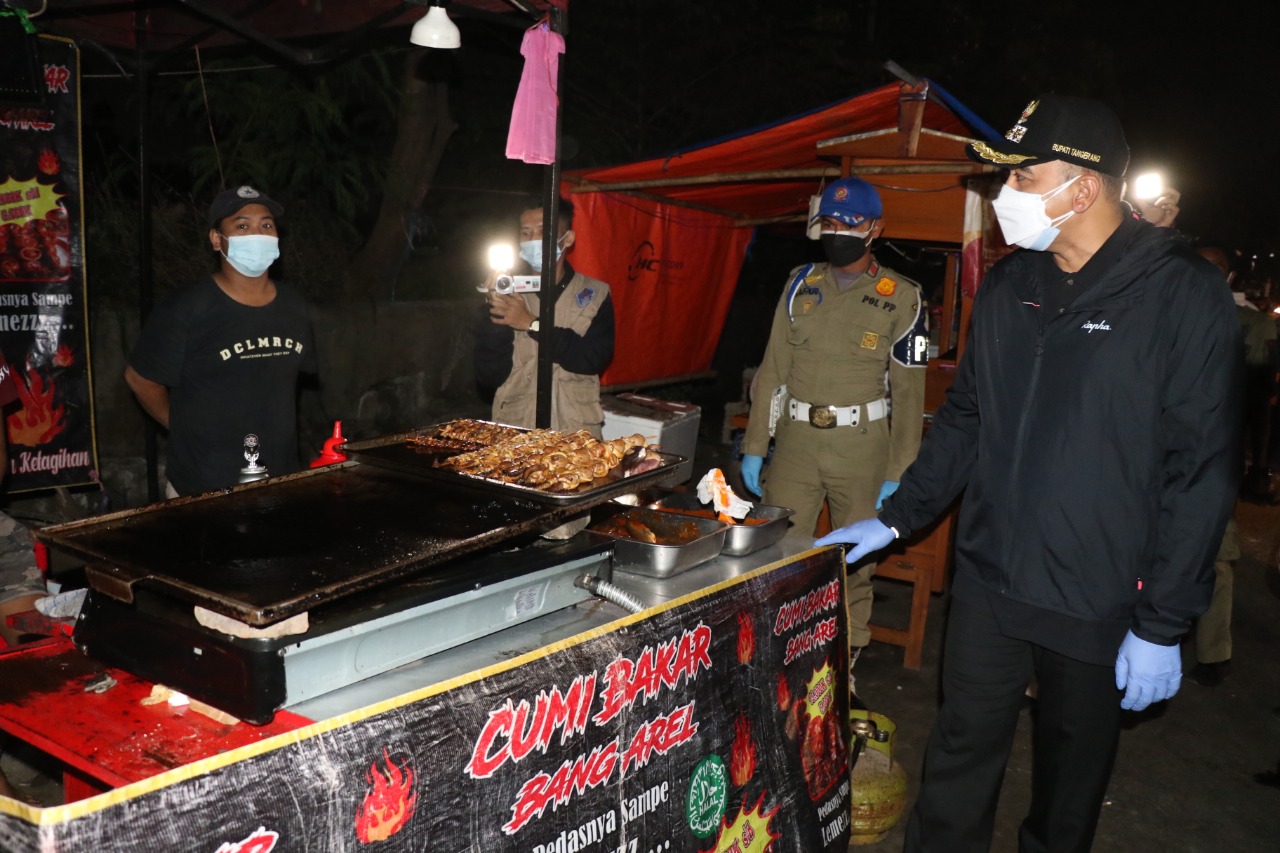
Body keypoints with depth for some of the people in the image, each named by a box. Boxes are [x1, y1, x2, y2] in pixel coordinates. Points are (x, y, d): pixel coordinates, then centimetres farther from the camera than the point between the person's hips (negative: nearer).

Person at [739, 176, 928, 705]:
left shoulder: (901, 298, 1)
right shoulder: (800, 286, 9)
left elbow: (909, 393, 0)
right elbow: (773, 370, 10)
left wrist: (898, 474, -5)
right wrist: (754, 447, 6)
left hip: (861, 447, -2)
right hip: (796, 439, 2)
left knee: (854, 566, 5)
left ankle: (844, 674, 20)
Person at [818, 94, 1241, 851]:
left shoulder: (1182, 295, -13)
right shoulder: (1009, 287, 5)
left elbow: (1202, 469, -14)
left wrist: (1163, 623, -14)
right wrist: (896, 519, 10)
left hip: (1099, 604, -4)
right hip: (989, 579, 4)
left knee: (1075, 765, 16)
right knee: (963, 754, 12)